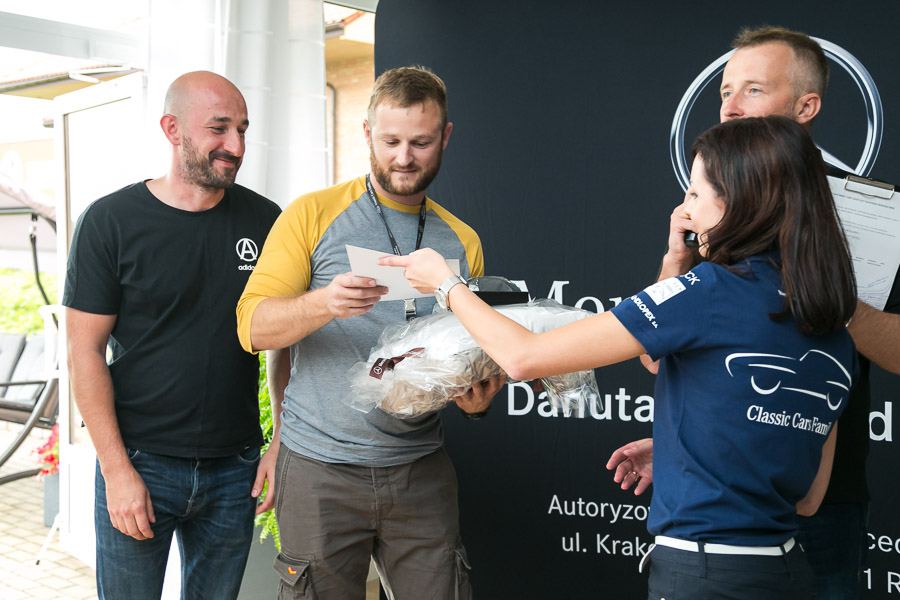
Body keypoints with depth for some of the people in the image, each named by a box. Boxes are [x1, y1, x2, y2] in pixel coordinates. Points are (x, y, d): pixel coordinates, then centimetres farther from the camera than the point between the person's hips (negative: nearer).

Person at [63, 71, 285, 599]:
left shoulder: (266, 222, 1)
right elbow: (85, 351, -7)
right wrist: (118, 470, -11)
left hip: (235, 468, 3)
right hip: (139, 462, -2)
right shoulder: (111, 222, -6)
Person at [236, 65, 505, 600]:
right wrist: (324, 304, -26)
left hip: (422, 470, 3)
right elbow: (253, 326, -6)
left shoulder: (463, 241, 11)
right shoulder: (313, 215, 0)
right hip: (321, 471, -3)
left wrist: (478, 399, -5)